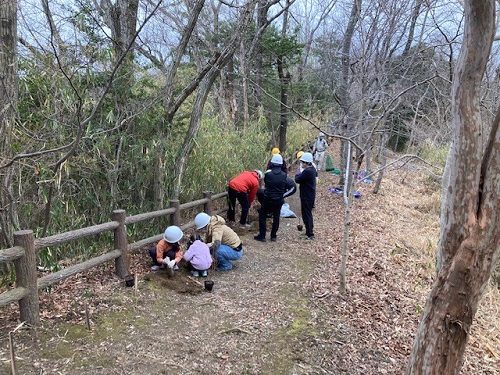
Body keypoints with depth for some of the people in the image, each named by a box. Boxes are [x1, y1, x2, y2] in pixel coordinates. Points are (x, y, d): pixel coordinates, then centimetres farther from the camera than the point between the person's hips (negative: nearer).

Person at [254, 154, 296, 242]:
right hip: (279, 200, 3)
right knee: (276, 217, 17)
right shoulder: (284, 175, -8)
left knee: (262, 216, 12)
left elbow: (265, 184, -1)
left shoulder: (268, 174, -16)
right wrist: (283, 195, -1)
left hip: (268, 199, -3)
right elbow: (293, 186, -6)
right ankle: (273, 236, 24)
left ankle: (262, 236, 11)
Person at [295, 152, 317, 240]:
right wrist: (300, 174, 8)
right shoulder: (313, 169, 5)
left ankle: (310, 234, 2)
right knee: (308, 213, 22)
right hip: (311, 195, 10)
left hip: (306, 196, -10)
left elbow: (297, 180, -22)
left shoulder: (307, 171, -25)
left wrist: (298, 174, -1)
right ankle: (310, 229, 36)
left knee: (306, 214, -3)